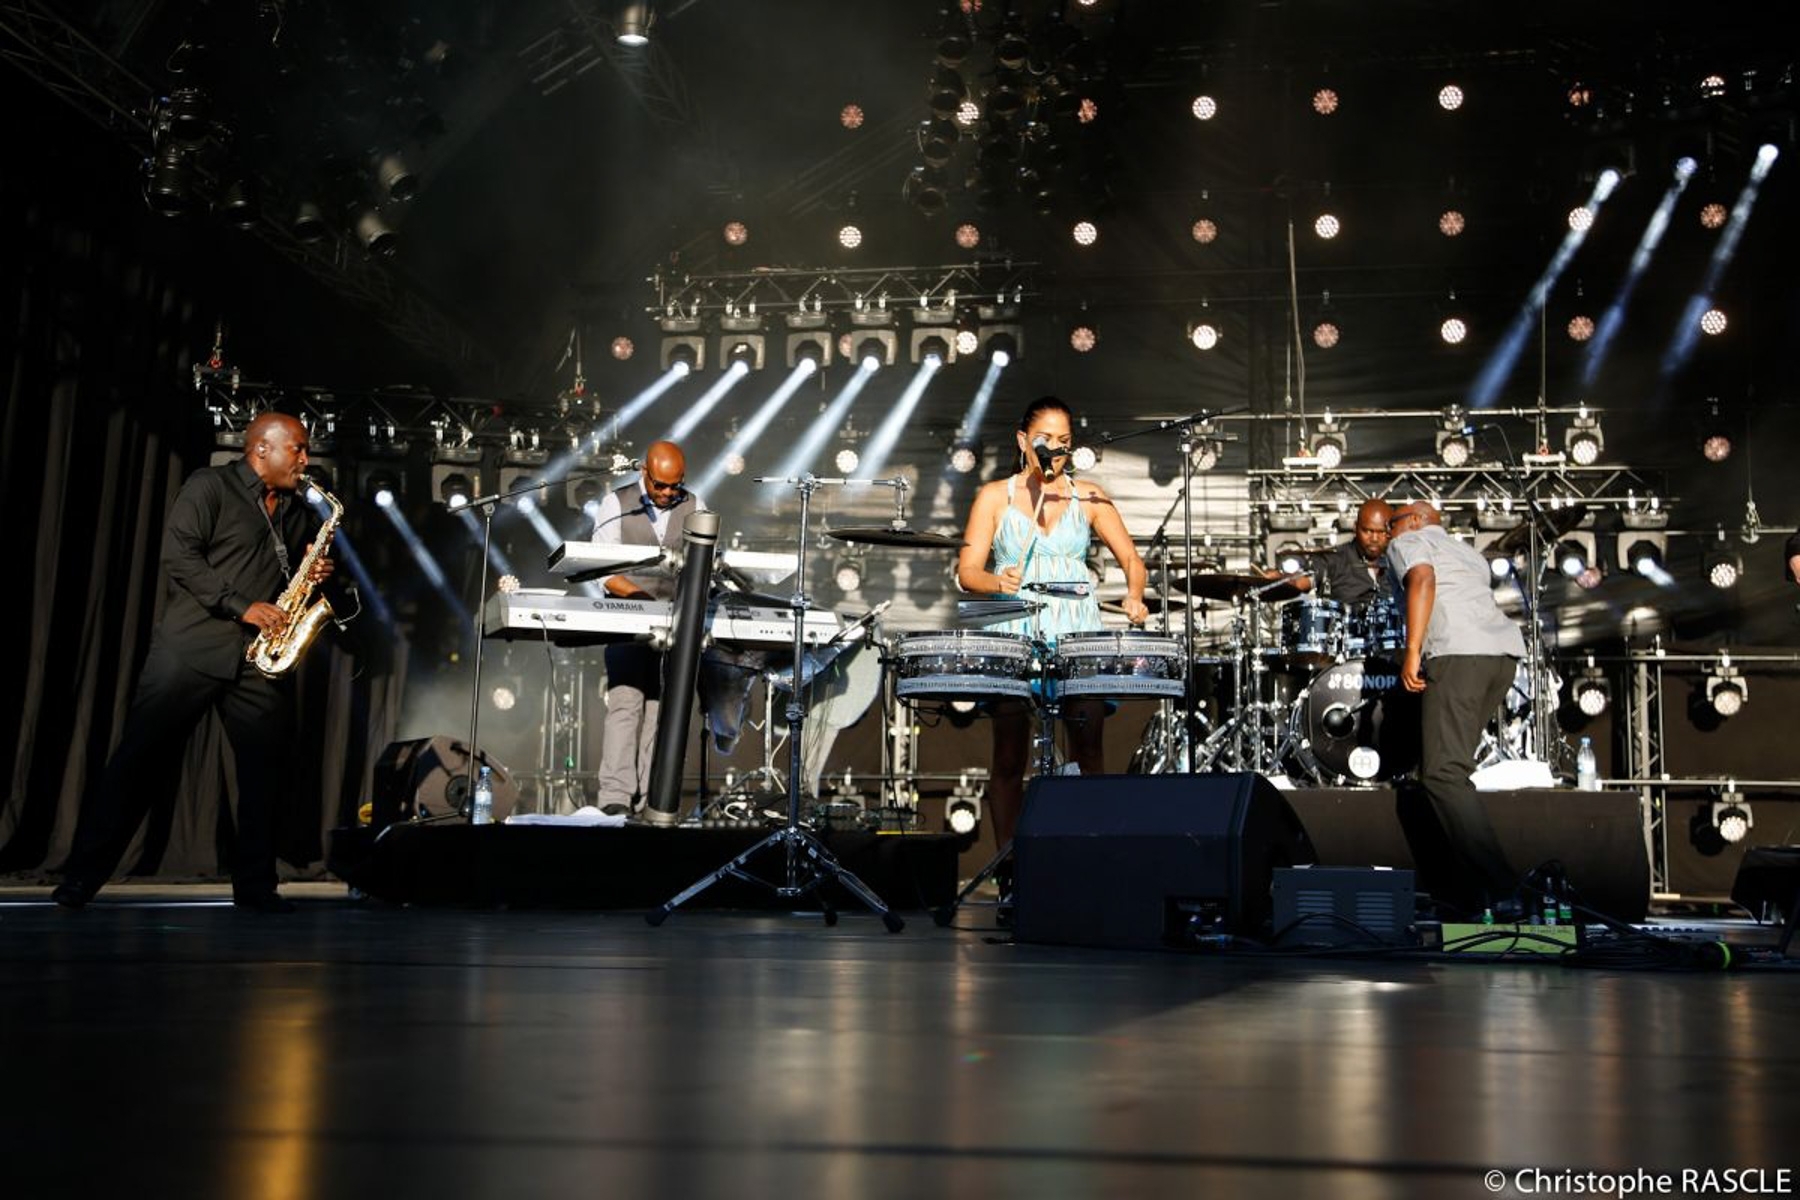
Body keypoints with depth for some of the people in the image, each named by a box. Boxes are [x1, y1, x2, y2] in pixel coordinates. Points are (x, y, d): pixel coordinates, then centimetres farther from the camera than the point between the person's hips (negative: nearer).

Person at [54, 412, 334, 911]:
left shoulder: (300, 513, 17)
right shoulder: (209, 486, 0)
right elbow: (179, 555, -12)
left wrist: (314, 576, 3)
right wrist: (243, 606, -18)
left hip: (261, 657, 5)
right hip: (191, 648, -5)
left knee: (266, 767, -1)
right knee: (139, 758, -3)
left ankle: (255, 885, 8)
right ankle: (81, 876, 3)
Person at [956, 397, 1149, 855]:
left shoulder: (1089, 497, 11)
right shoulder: (994, 497, 7)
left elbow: (1130, 558, 9)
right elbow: (967, 571, 1)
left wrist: (1134, 595, -12)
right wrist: (999, 583, -20)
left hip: (1077, 633, 1)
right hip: (1013, 633, -1)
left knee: (1088, 752, -9)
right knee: (1009, 757, -3)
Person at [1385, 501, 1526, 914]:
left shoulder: (1409, 543, 13)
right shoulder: (1469, 552, 35)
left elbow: (1423, 579, -6)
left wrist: (1412, 651, -14)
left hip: (1458, 651, -8)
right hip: (1506, 651, 8)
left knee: (1442, 773, -11)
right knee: (1453, 763, 15)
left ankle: (1500, 883, -20)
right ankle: (1473, 875, 10)